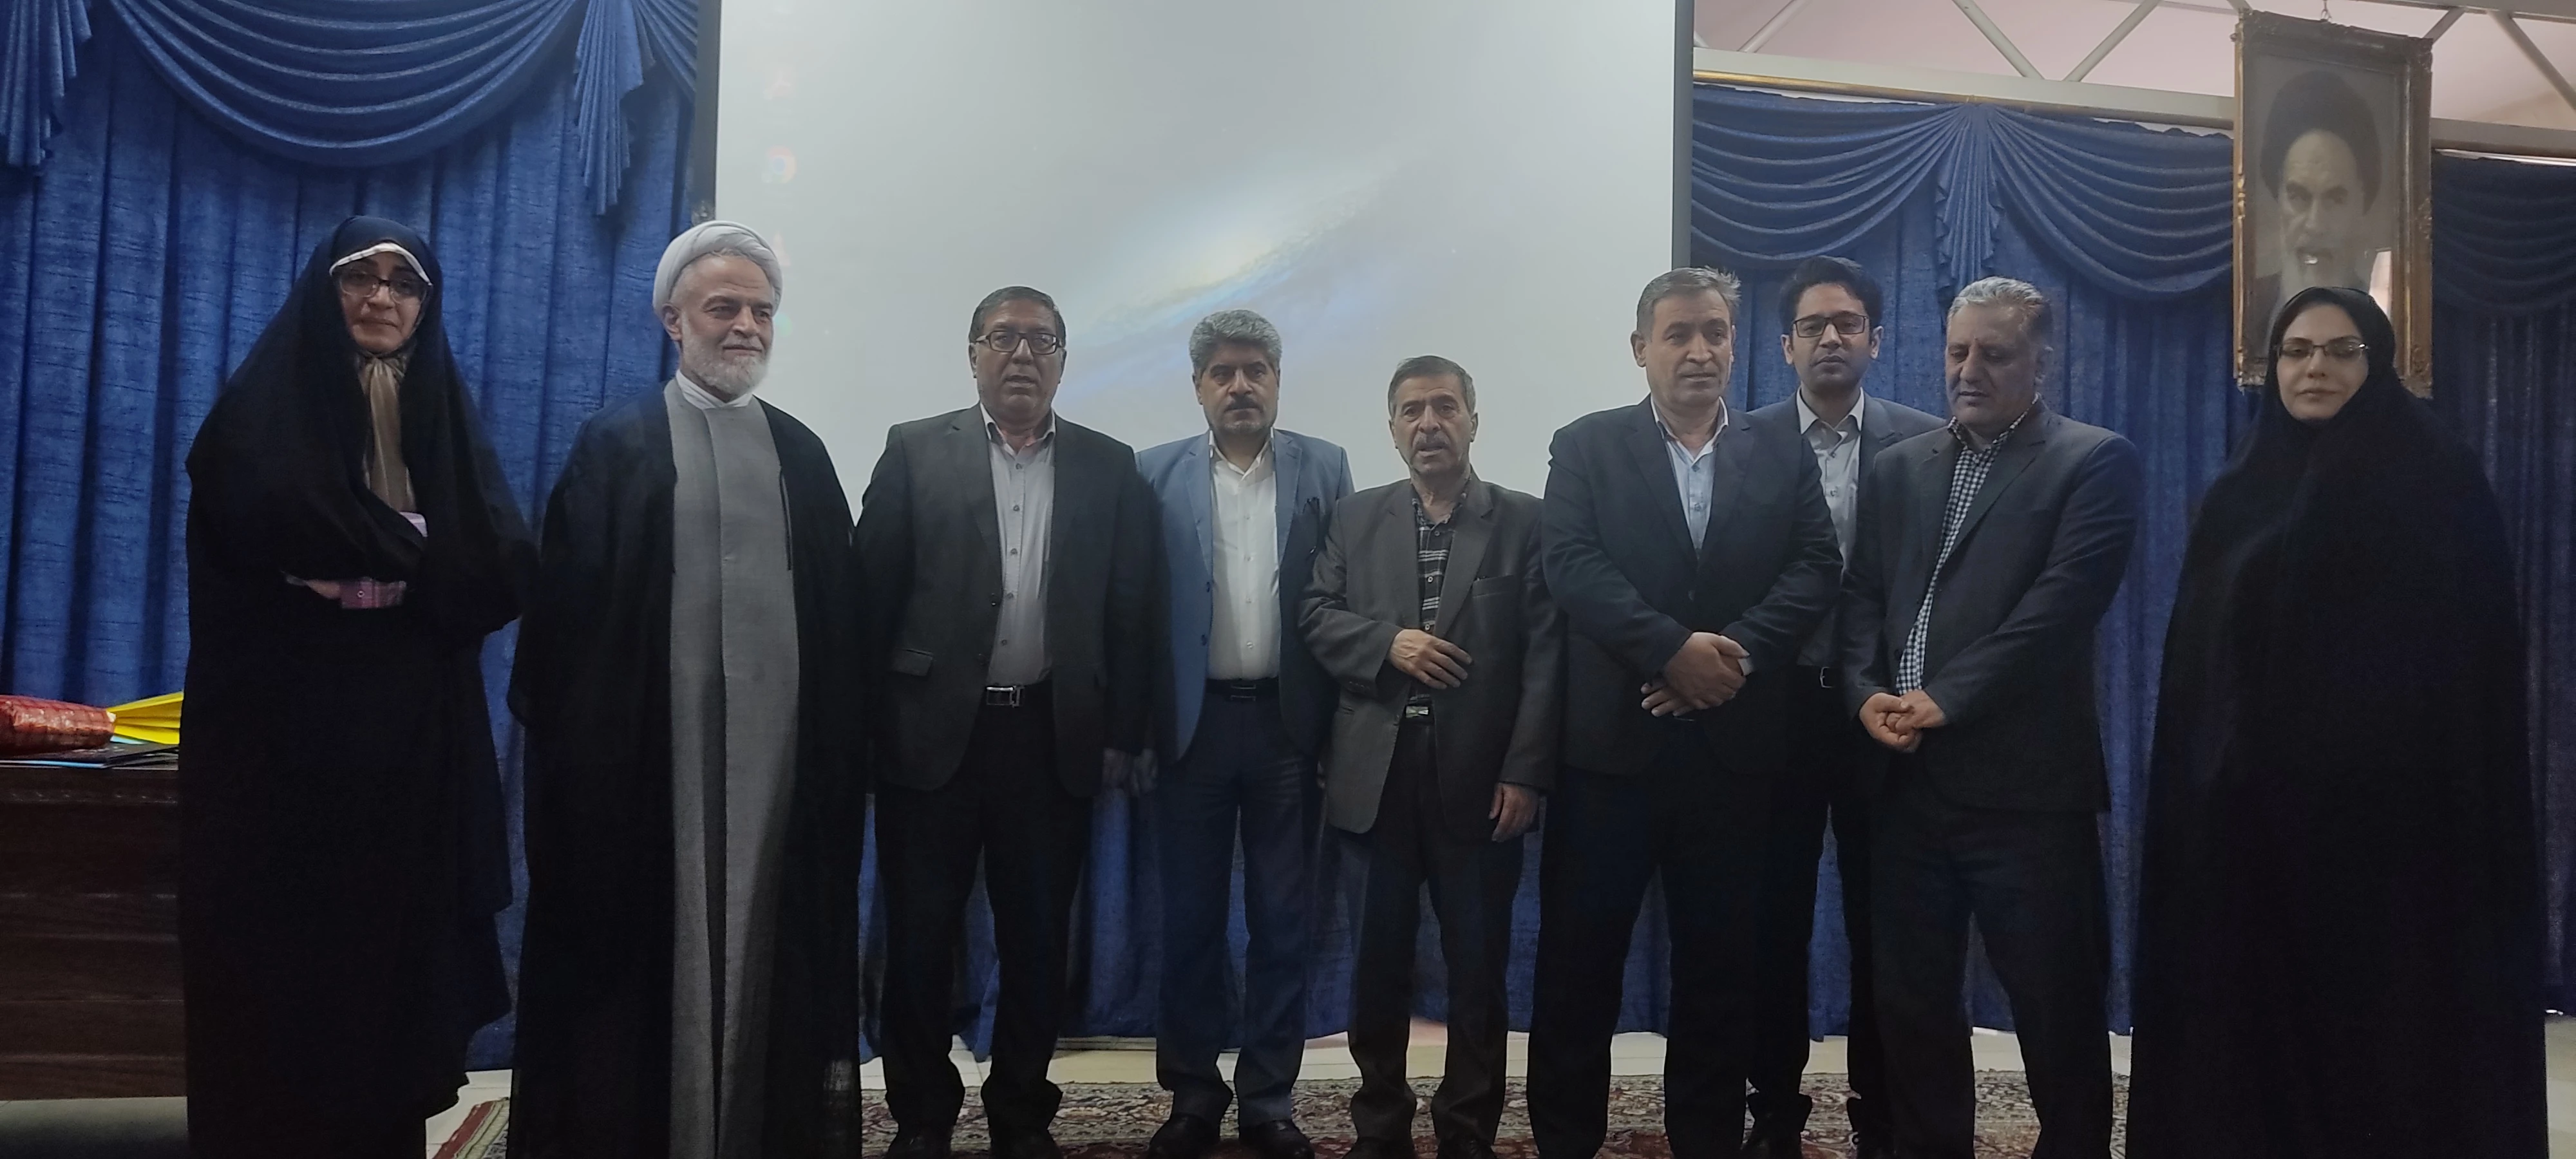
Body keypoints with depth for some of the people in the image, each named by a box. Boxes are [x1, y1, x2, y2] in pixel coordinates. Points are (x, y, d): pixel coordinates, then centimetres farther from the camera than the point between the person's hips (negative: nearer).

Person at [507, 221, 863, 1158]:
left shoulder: (803, 455, 13)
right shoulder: (615, 443, 3)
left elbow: (837, 610, 11)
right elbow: (566, 596, -2)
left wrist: (841, 742, 6)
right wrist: (557, 723, -8)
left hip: (778, 748, 3)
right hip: (649, 746, -3)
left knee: (759, 951, 7)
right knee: (642, 953, 3)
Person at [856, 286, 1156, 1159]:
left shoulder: (1110, 467, 7)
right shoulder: (916, 451, 3)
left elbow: (1131, 613, 4)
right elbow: (871, 593, 0)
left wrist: (1123, 735, -1)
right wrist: (869, 720, -5)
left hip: (1053, 737, 1)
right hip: (933, 732, -1)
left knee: (1037, 940, 9)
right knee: (920, 938, 7)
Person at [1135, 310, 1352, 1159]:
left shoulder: (1326, 469, 3)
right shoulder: (1155, 475, 2)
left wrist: (1343, 721, -4)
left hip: (1288, 720, 0)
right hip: (1194, 719, 0)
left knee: (1282, 920, 8)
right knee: (1190, 919, 9)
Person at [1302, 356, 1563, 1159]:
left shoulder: (1525, 521, 2)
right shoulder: (1356, 519, 11)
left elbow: (1546, 655, -4)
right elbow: (1317, 616, 6)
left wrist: (1525, 773, -12)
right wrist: (1389, 642, -13)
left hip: (1480, 777, -2)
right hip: (1378, 775, 2)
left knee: (1479, 966, 7)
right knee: (1379, 960, 11)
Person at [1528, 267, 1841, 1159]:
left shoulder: (1782, 452, 11)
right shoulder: (1586, 447, 5)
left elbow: (1816, 570, 0)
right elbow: (1572, 565, -9)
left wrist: (1735, 650, -16)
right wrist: (1674, 649, -19)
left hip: (1734, 746, 2)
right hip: (1611, 742, -2)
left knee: (1720, 962, 10)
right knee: (1579, 956, 4)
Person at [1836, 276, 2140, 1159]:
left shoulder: (2094, 461, 0)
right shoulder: (1898, 467, 16)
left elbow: (2062, 600, -12)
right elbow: (1860, 595, 11)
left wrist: (1948, 699, -17)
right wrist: (1867, 693, -7)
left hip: (2025, 779, -5)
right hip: (1906, 777, 5)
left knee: (2058, 1009, 5)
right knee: (1911, 1003, 12)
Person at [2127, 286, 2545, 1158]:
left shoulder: (2438, 482, -3)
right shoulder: (2238, 495, 11)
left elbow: (2470, 656, -8)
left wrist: (2460, 806, -14)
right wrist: (2201, 779, 6)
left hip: (2386, 802, -5)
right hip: (2248, 806, 5)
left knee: (2380, 1013, 2)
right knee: (2252, 1014, 8)